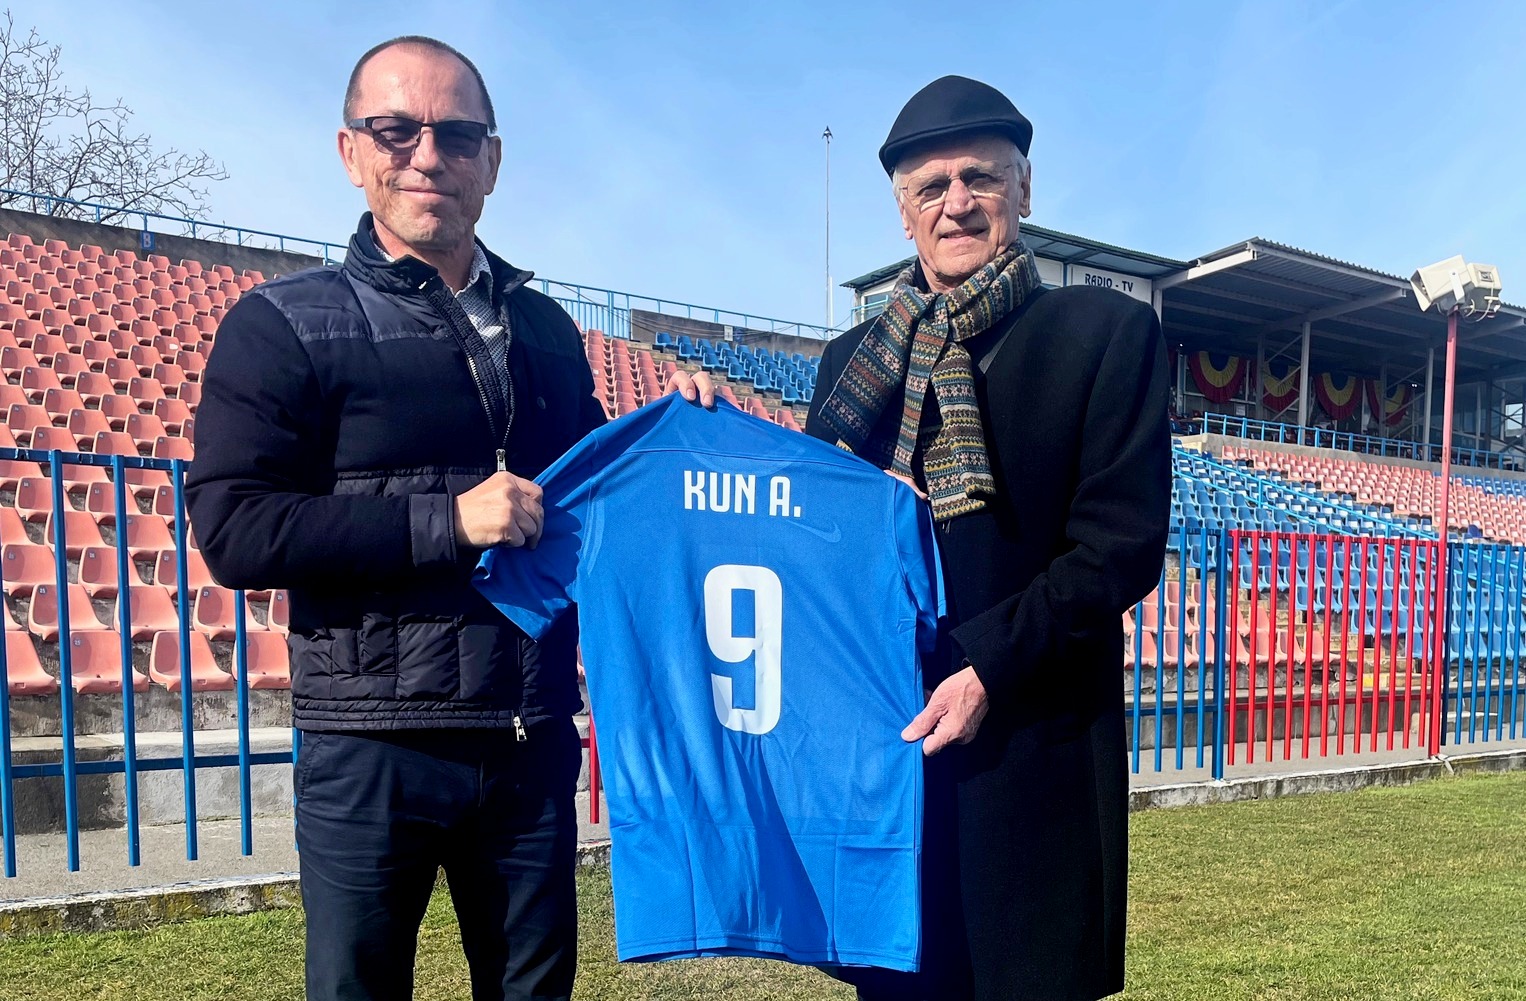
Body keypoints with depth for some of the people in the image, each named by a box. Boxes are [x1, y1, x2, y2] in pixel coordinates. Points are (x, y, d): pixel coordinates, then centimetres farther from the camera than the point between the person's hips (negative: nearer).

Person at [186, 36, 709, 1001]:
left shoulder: (545, 328, 11)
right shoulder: (286, 324, -2)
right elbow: (232, 529, -12)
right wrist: (449, 521, -19)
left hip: (533, 741, 4)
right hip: (372, 749, -4)